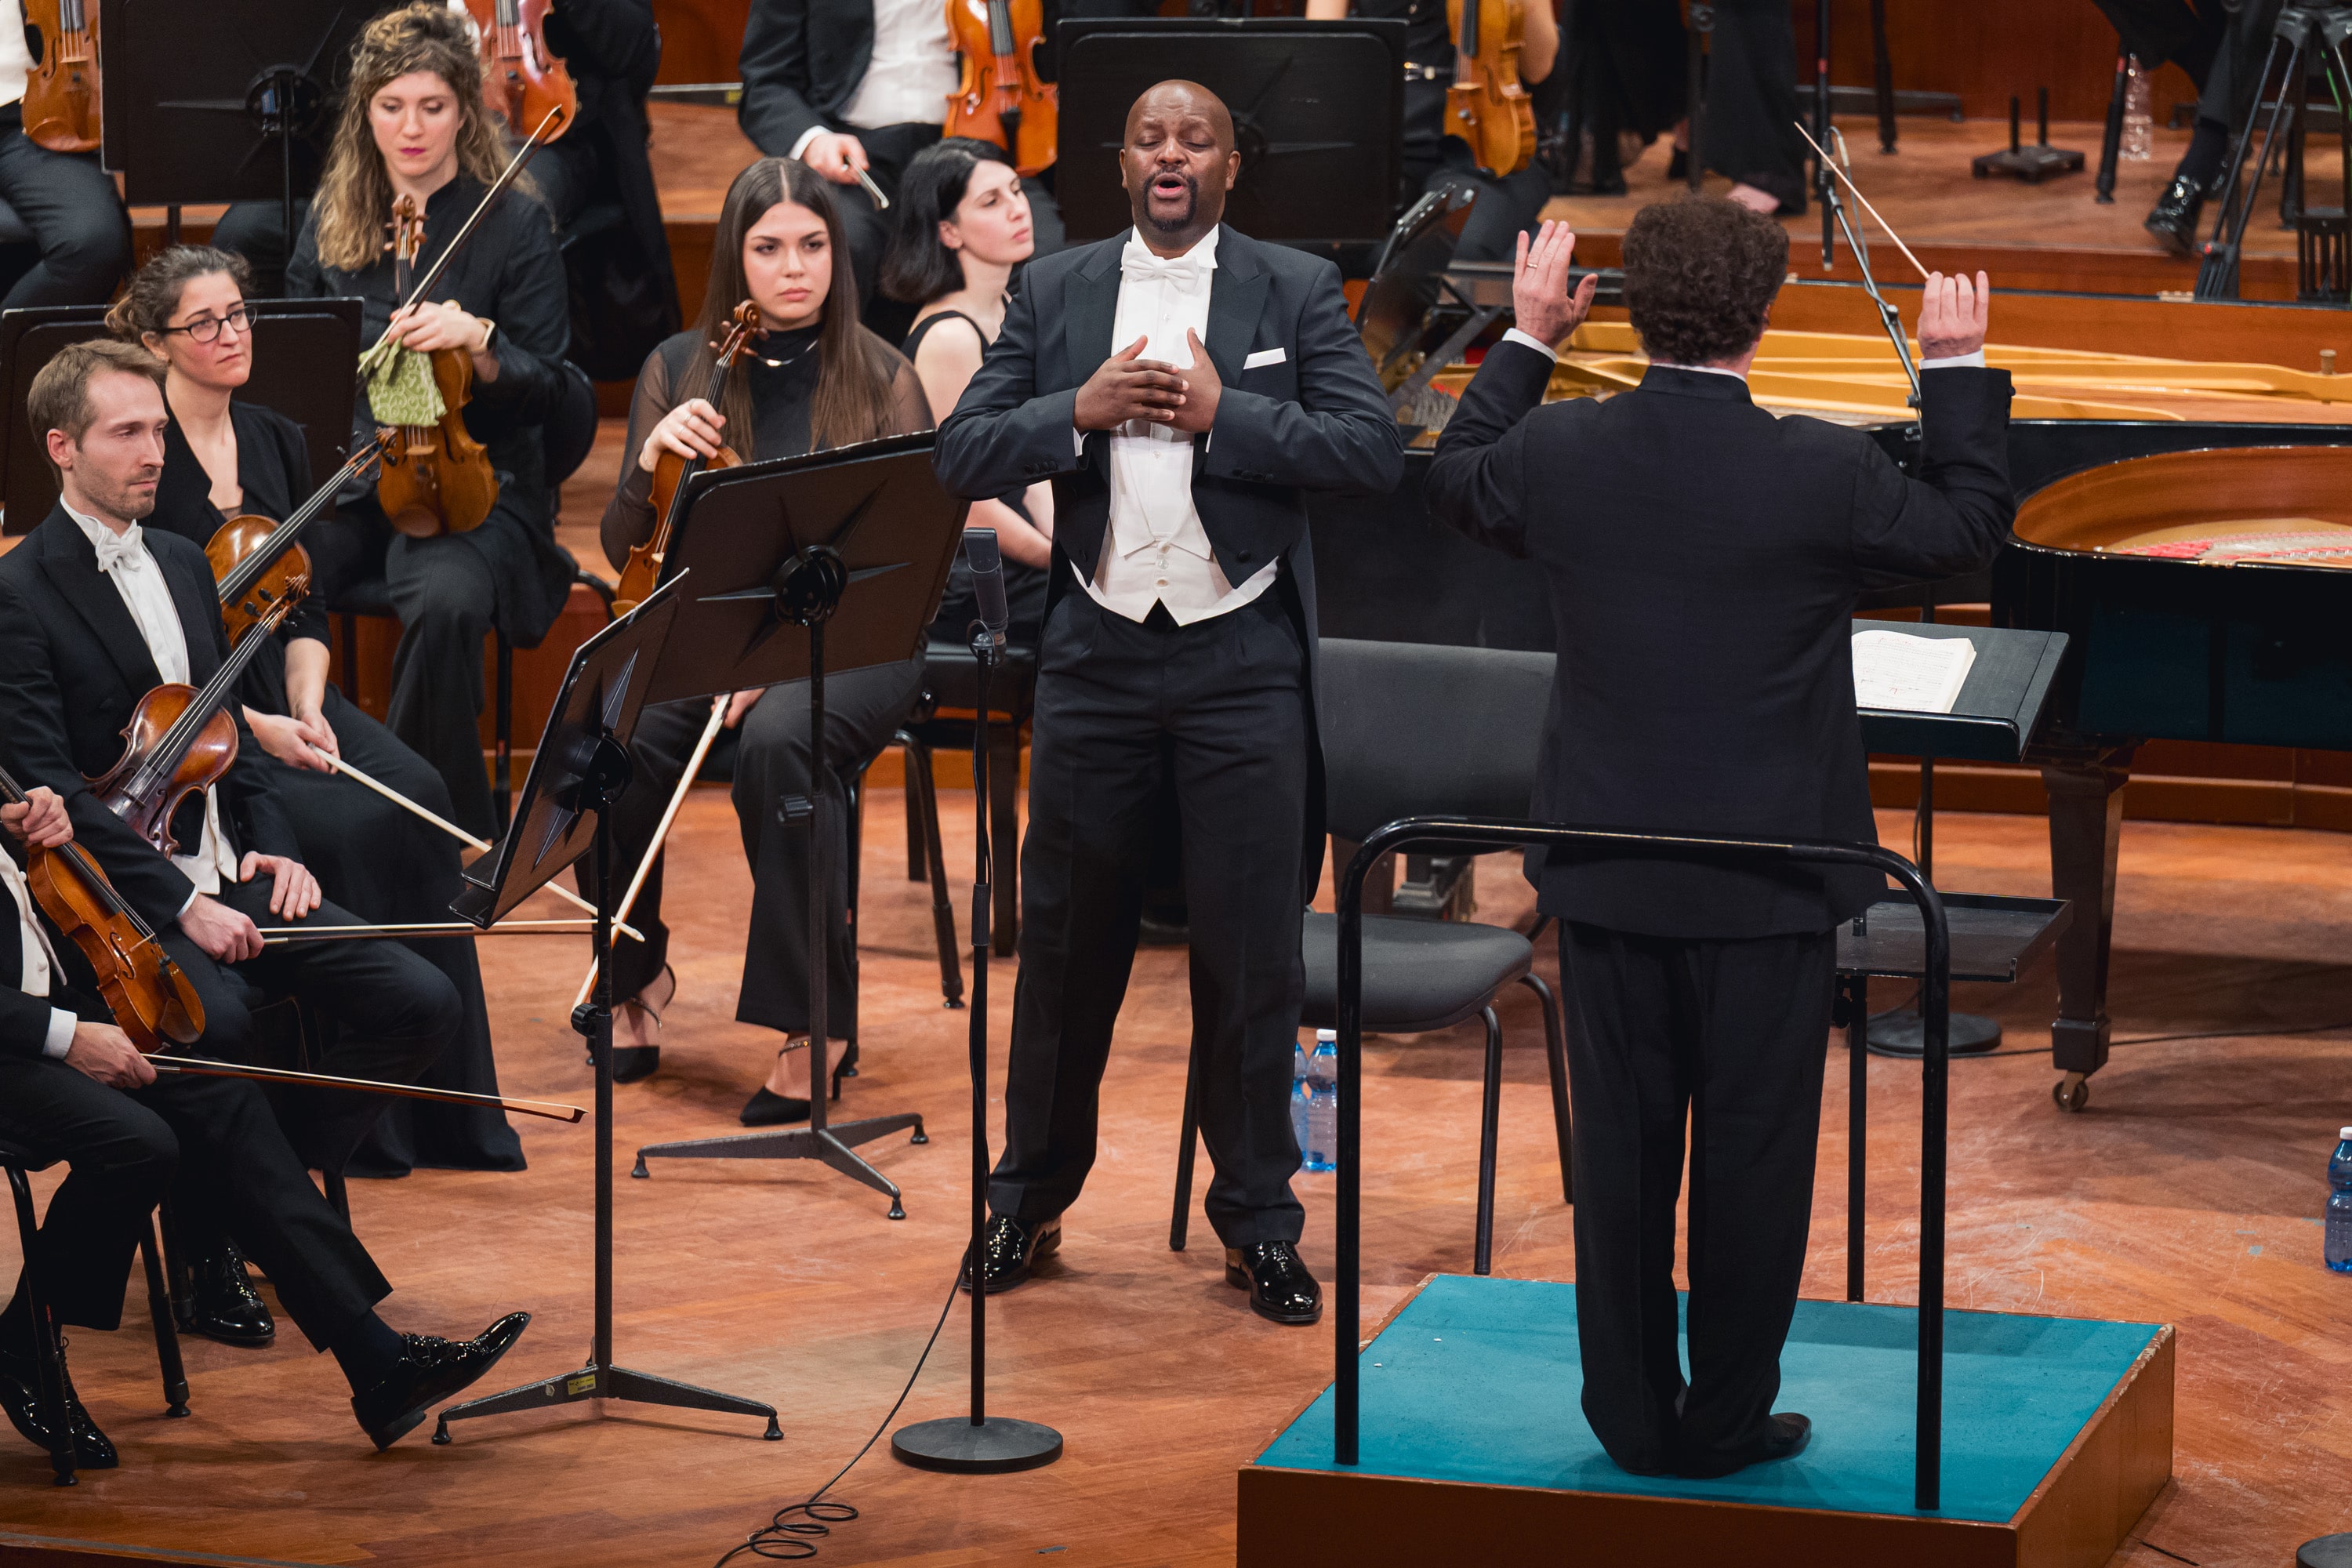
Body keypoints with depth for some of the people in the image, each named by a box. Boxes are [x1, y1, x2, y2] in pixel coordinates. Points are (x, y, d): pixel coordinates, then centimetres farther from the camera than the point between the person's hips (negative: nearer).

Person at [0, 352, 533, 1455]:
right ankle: (374, 1360, -36)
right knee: (209, 1034, -33)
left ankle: (241, 1205, 3)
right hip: (120, 906, -7)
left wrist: (270, 848, 6)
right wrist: (179, 905, -20)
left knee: (419, 1002, -12)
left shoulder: (181, 566, 17)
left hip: (225, 881, 8)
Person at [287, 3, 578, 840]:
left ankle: (451, 835, -19)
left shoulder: (514, 222, 1)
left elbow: (543, 388, -1)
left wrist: (476, 340, -21)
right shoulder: (333, 219, 12)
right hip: (343, 476, 3)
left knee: (447, 602, -37)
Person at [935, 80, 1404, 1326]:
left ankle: (1258, 1220, 12)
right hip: (1096, 651, 2)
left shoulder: (1297, 291, 1)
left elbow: (1376, 450, -10)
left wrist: (1222, 413, -17)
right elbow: (960, 457, 0)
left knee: (1250, 948, 1)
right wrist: (1081, 410, -16)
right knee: (1066, 937, 10)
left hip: (1243, 658, -2)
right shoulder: (1052, 292, 6)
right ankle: (1030, 1196, 23)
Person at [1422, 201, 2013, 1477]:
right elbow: (1970, 529, -1)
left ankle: (1632, 1414, 20)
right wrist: (1958, 369, 8)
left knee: (1620, 1145, 12)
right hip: (1766, 881, -3)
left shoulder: (1557, 454, -8)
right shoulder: (1821, 474, -18)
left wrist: (1527, 340, 23)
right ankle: (1726, 1419, 14)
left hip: (1606, 874, 3)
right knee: (1751, 1153, 8)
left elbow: (1456, 482, 15)